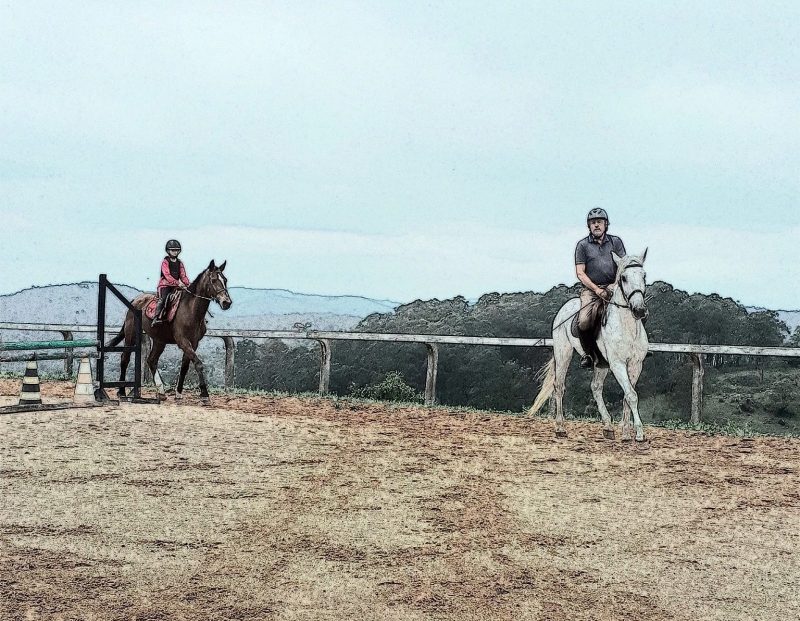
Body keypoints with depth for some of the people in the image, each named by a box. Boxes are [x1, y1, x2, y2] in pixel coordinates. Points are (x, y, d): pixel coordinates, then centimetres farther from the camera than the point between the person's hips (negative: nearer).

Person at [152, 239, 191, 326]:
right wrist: (177, 283, -28)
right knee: (163, 298, -27)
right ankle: (157, 317, -34)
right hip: (165, 284, -6)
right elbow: (167, 275, -16)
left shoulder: (179, 263, 16)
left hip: (175, 286, 6)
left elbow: (183, 275, 11)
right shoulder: (165, 262, -3)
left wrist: (187, 284, -9)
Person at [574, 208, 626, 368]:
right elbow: (580, 272, 0)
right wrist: (597, 289, -13)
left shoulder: (616, 242, 13)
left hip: (613, 286, 2)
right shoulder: (583, 245, 7)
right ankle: (589, 353, -1)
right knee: (584, 322, -27)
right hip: (591, 288, -2)